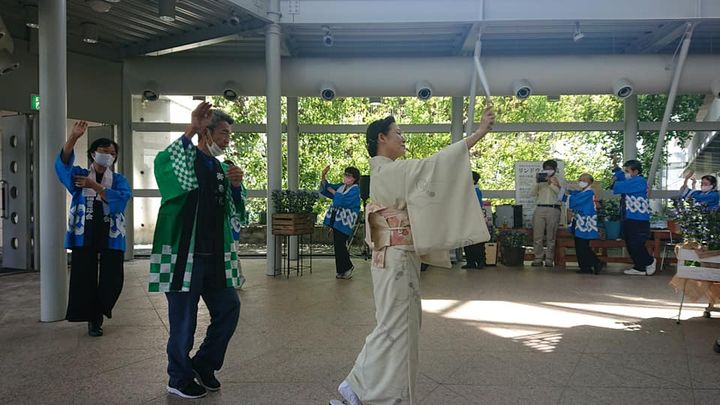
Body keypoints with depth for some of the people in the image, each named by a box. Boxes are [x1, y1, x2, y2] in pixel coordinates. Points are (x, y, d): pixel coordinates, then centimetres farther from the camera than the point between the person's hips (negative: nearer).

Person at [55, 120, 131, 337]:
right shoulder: (79, 175, 9)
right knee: (84, 277, 1)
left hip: (111, 236, 0)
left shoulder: (118, 179, 9)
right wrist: (73, 138, -28)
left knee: (113, 279, 0)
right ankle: (92, 319, 18)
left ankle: (98, 313, 25)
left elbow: (122, 199, -11)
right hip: (84, 234, 0)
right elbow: (62, 165, -12)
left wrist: (95, 186, -19)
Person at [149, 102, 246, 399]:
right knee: (184, 319, 3)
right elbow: (162, 163, -31)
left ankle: (203, 365, 29)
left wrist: (236, 186, -5)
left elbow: (235, 214, 13)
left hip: (215, 256, 7)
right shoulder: (186, 158, -5)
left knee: (229, 309, 10)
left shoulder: (221, 169, 14)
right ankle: (179, 380, 22)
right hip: (184, 255, -7)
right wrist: (191, 130, -32)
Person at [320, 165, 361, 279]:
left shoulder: (355, 190, -11)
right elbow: (325, 188, 15)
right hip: (336, 219, 7)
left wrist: (333, 192, -9)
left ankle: (347, 267, 11)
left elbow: (343, 200, -24)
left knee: (340, 244, -8)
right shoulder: (341, 186, 12)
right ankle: (341, 270, 19)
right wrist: (323, 176, -1)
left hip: (345, 221, -7)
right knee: (337, 244, 9)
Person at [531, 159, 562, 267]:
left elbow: (558, 191, -6)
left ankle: (549, 260, 1)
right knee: (537, 236, -4)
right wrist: (537, 182, -3)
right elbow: (532, 193, 9)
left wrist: (549, 181, -12)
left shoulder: (557, 180, 13)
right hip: (540, 209, 2)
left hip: (553, 209, -2)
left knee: (551, 237, -2)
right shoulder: (540, 180, 20)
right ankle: (538, 259, -1)